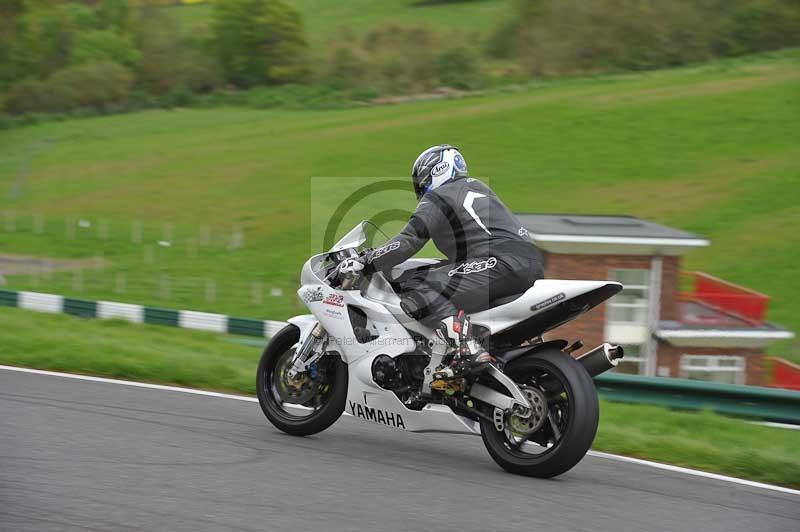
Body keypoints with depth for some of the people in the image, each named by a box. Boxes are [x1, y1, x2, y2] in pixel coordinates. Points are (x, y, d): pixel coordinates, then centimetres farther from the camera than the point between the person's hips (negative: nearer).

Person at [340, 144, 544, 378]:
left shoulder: (437, 197, 3)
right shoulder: (474, 186, 30)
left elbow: (409, 241, -7)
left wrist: (363, 263, -2)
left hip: (503, 261, -10)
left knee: (418, 290, -15)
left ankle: (468, 352, -33)